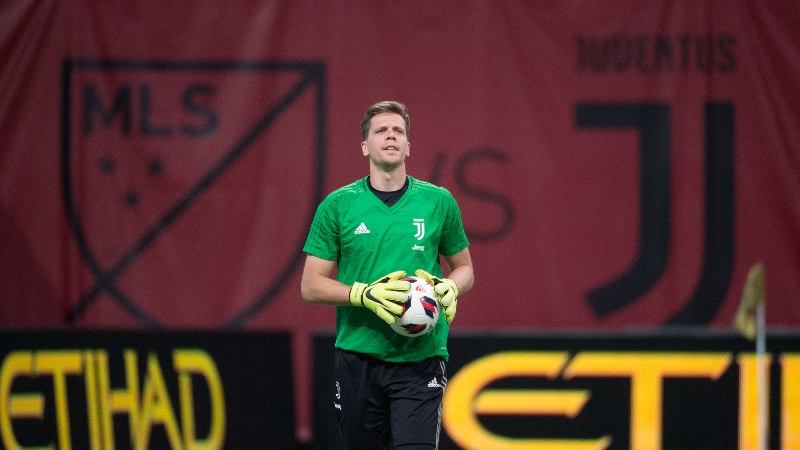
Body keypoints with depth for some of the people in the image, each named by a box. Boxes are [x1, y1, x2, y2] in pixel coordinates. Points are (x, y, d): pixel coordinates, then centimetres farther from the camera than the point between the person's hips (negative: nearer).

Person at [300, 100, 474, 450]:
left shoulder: (438, 201, 6)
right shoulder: (337, 205, 3)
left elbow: (464, 267, 17)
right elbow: (311, 286, 2)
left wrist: (449, 289, -7)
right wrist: (365, 294, -15)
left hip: (421, 357, -1)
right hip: (357, 354, 1)